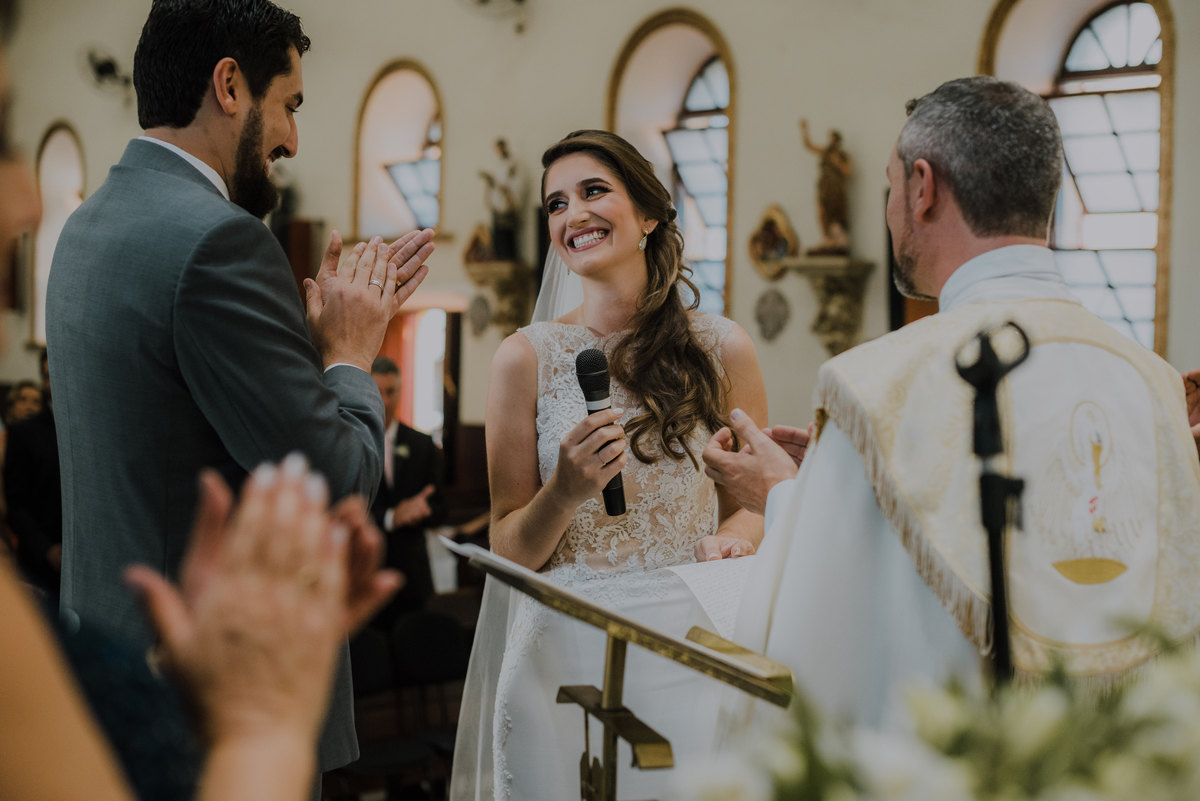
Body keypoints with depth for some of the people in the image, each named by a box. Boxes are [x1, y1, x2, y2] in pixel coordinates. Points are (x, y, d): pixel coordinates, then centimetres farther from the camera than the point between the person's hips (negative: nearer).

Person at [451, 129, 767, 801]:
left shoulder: (723, 347, 1)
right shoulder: (527, 358, -2)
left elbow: (754, 499, 13)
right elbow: (510, 549, 0)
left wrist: (733, 535, -9)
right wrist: (564, 493, -18)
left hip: (689, 641, 1)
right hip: (568, 644, -1)